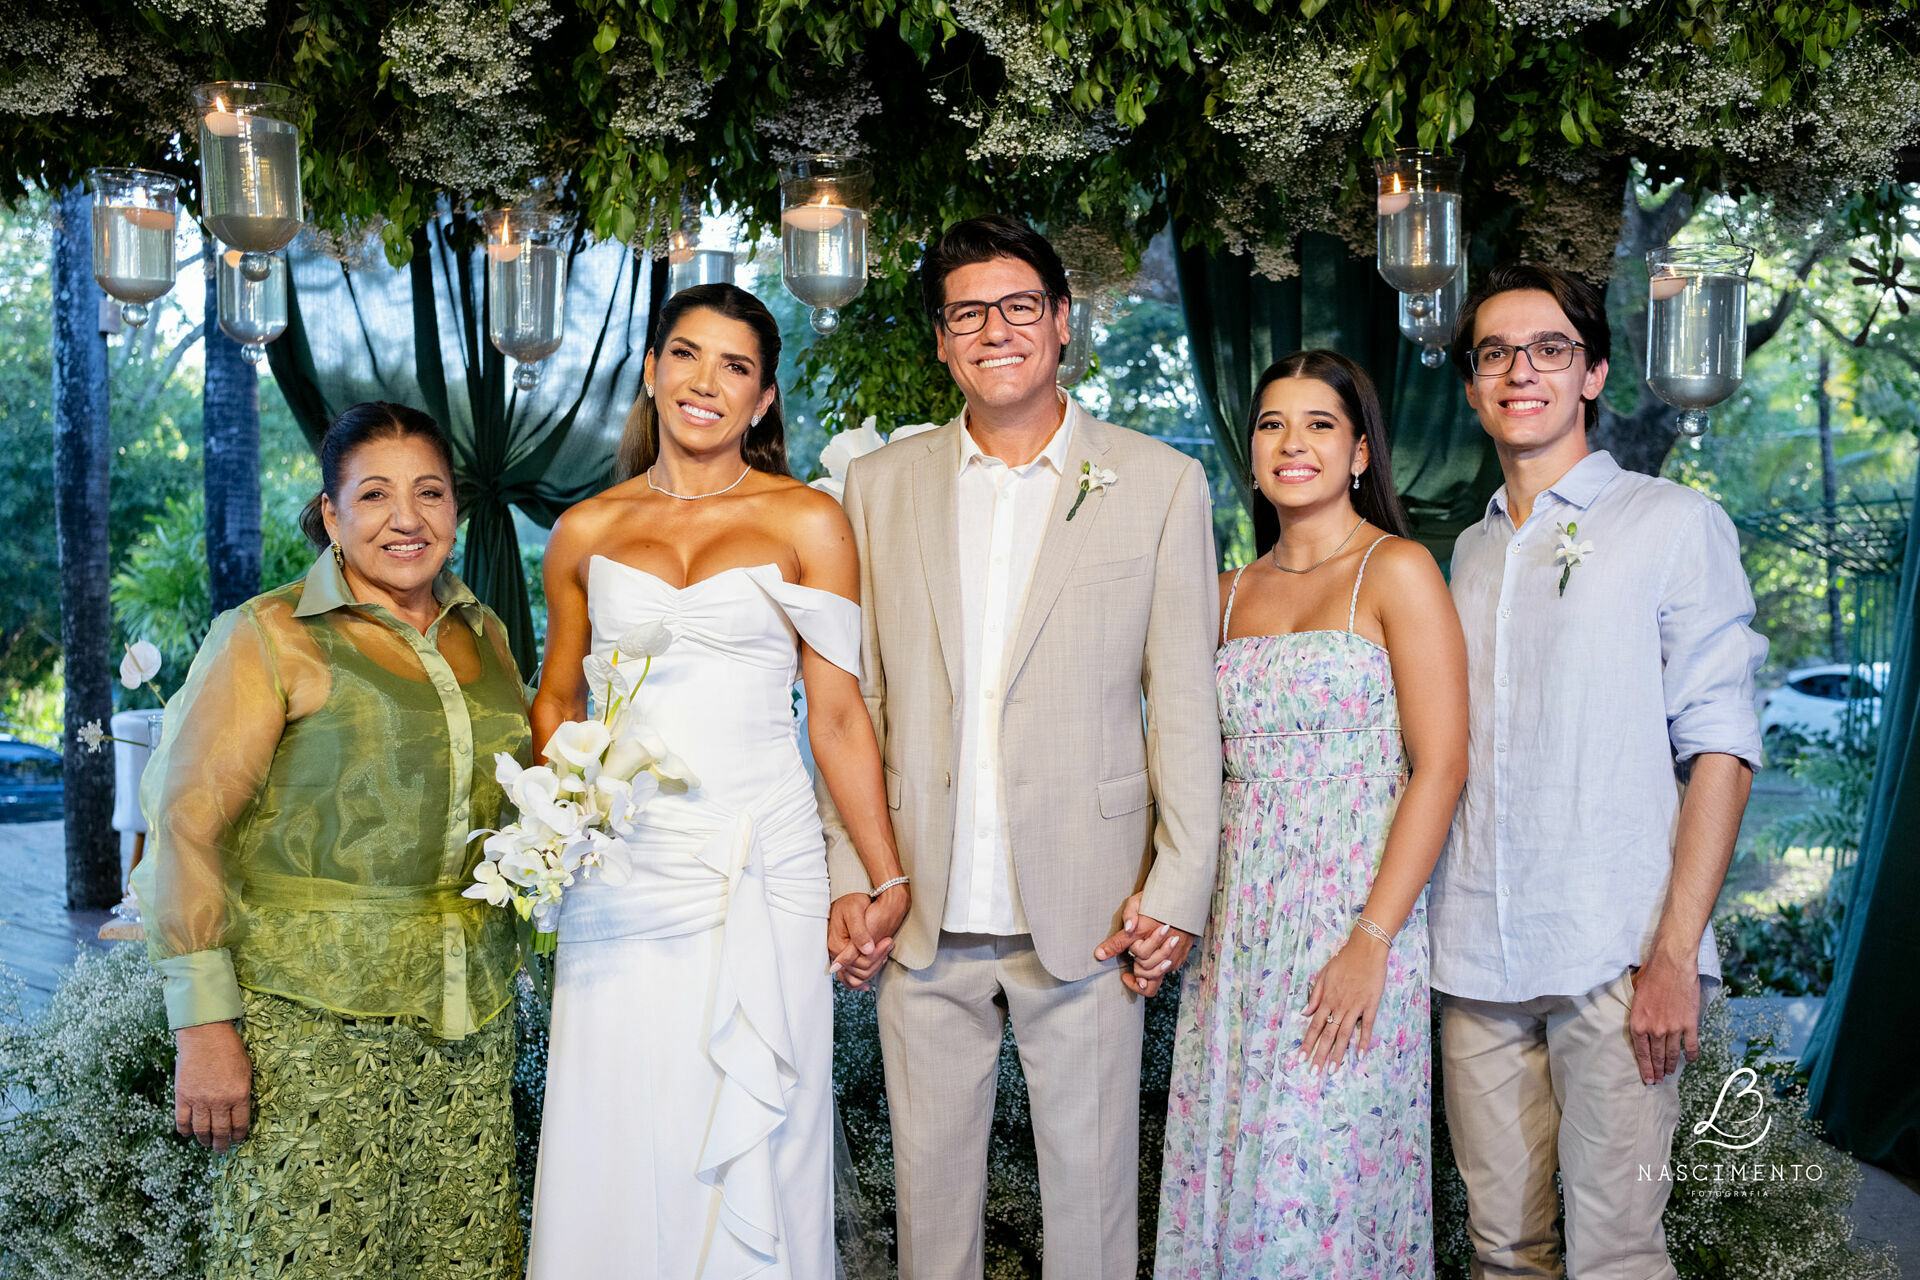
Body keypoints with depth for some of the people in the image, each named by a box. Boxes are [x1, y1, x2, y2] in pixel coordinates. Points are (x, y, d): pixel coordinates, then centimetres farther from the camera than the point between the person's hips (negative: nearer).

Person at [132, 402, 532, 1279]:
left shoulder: (483, 635, 13)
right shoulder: (271, 638, -4)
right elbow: (187, 823, -9)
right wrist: (204, 1025, -14)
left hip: (468, 1022, 5)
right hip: (310, 1017, -5)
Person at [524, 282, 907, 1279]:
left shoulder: (806, 523, 2)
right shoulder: (587, 532, 9)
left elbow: (839, 716, 3)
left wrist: (888, 880, 2)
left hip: (760, 872, -2)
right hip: (621, 877, 2)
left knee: (748, 1151, 4)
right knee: (616, 1146, 5)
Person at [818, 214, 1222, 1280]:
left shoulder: (1160, 483, 1)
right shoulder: (880, 486, 8)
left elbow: (1184, 703, 0)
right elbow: (855, 697, 9)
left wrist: (1179, 888, -5)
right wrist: (851, 874, 3)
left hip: (1085, 911, -2)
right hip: (924, 913, 2)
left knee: (1090, 1186, 7)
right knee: (928, 1180, 12)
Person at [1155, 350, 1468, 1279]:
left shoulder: (1396, 572, -4)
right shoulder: (1231, 593, 13)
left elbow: (1440, 766, -11)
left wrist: (1372, 941, -17)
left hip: (1356, 913, -5)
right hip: (1237, 920, 5)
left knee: (1322, 1178, -4)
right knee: (1223, 1167, 7)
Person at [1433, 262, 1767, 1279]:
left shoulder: (1676, 523, 1)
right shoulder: (1472, 552, 16)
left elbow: (1720, 752, -5)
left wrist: (1674, 954, -14)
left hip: (1615, 959, -4)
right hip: (1477, 955, 5)